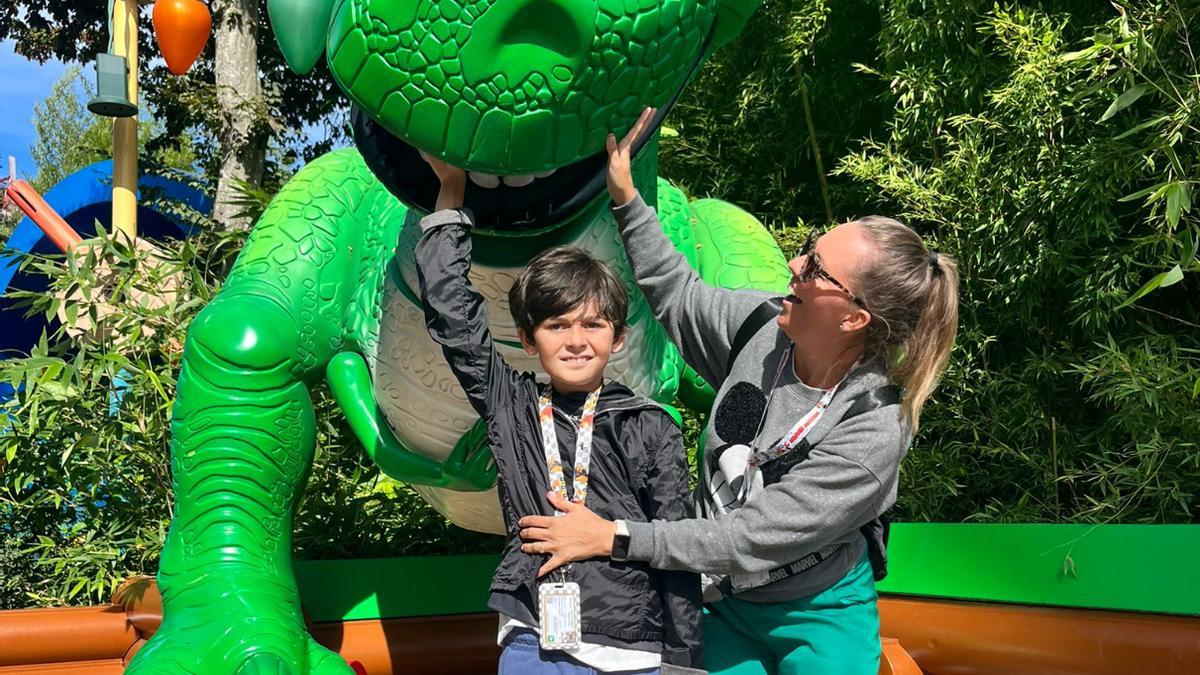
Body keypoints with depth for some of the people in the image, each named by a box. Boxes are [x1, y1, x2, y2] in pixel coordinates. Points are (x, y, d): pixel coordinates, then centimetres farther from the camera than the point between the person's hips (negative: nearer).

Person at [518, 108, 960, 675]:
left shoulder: (874, 432, -28)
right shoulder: (763, 328, -13)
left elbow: (753, 538, -27)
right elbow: (676, 292, 8)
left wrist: (612, 538, -25)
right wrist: (625, 198, -1)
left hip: (819, 621, -4)